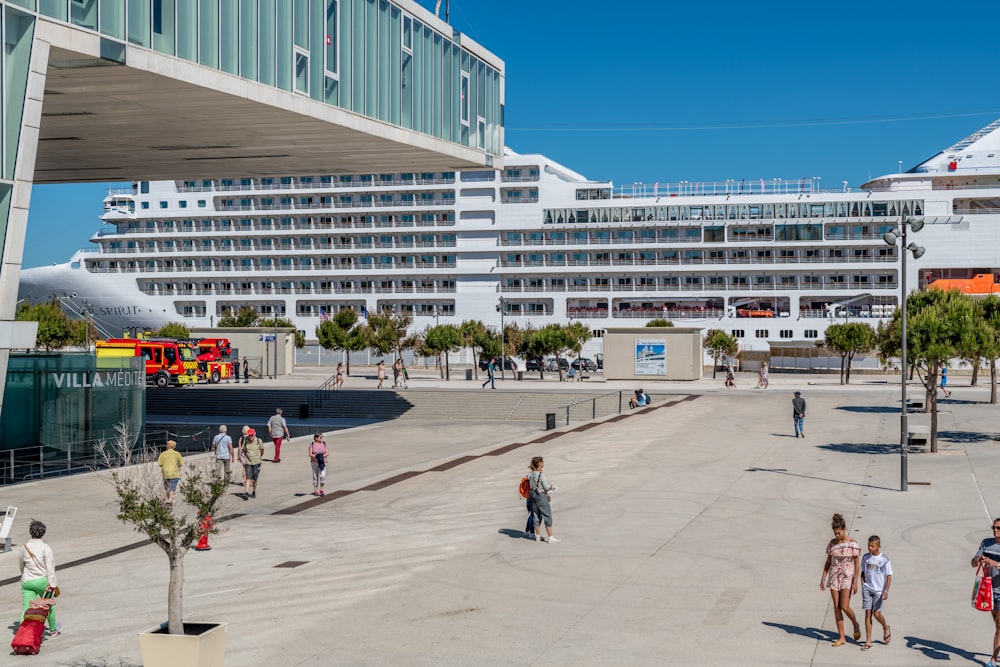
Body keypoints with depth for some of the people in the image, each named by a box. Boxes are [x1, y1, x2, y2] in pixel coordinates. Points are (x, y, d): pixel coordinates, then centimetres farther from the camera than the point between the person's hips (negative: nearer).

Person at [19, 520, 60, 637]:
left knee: (26, 608, 0)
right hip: (42, 581, -2)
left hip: (27, 582, 2)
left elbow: (21, 565, 15)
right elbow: (50, 567, -14)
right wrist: (52, 584, -11)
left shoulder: (24, 547, 0)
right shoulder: (46, 548, -12)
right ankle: (53, 629, 36)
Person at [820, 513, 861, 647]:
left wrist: (855, 582, -12)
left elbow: (856, 564, -7)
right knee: (836, 607, 2)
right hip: (834, 576, 4)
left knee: (845, 607, -11)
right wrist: (823, 578, 6)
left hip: (847, 577, -4)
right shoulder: (832, 543, 3)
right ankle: (841, 637, 8)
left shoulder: (853, 544, -8)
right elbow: (828, 562, 10)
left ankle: (855, 624, 21)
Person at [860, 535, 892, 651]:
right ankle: (868, 641, 2)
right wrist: (863, 587, 8)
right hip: (867, 589, 3)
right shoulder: (865, 557, 4)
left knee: (876, 614, -6)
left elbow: (889, 576, -6)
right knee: (868, 613, -1)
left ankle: (886, 629, 28)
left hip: (879, 590, -3)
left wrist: (886, 591, -13)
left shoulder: (884, 559, -7)